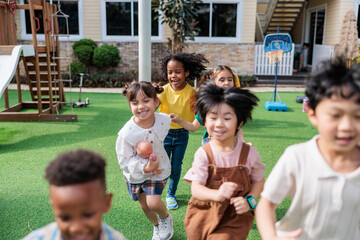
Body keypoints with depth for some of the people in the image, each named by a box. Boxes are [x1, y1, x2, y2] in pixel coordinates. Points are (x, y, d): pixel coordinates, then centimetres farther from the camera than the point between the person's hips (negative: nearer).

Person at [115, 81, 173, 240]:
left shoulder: (164, 120, -21)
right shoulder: (126, 133, -31)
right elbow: (125, 160, -20)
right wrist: (144, 168, -35)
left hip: (158, 168, 0)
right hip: (136, 173, 0)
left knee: (153, 202, -15)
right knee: (144, 205, 15)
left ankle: (166, 218, 21)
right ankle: (157, 225, 47)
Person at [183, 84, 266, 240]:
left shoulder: (249, 153, -9)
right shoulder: (203, 154, -11)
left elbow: (258, 181, 4)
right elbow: (196, 188, -18)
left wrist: (249, 201, -14)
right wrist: (217, 194, -38)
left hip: (236, 215, -1)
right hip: (204, 213, 1)